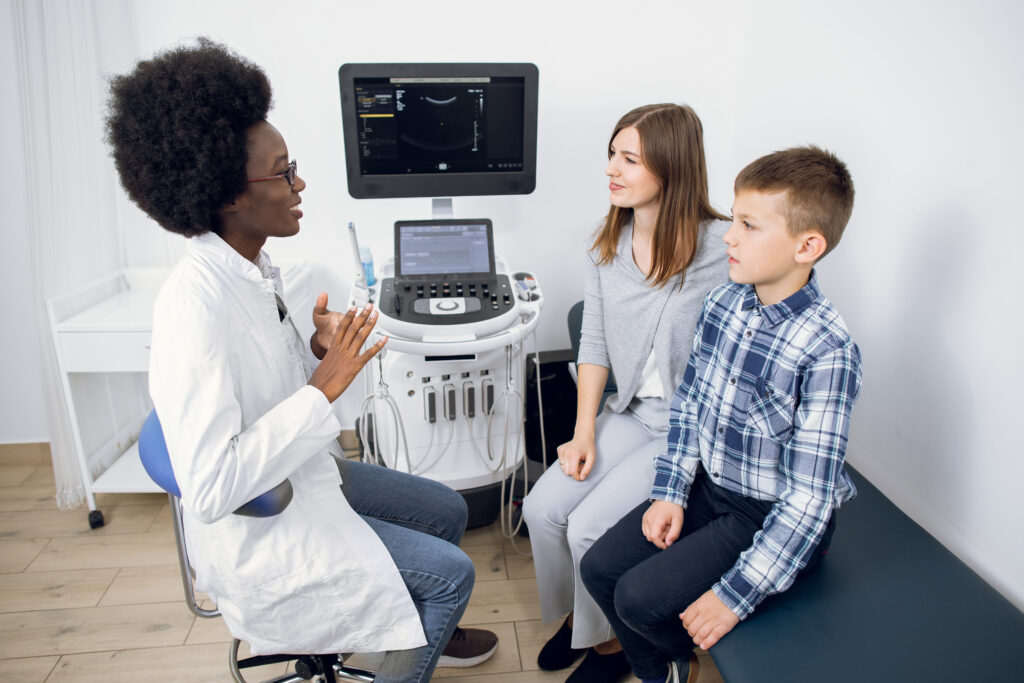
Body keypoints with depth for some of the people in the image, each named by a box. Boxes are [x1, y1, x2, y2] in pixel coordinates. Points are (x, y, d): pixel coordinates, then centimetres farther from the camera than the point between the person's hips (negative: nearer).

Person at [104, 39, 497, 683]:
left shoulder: (257, 267, -1)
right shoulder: (196, 306, -31)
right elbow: (210, 490, -32)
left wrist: (320, 350, -10)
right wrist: (325, 387, -30)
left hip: (305, 477, 9)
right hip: (257, 529, -9)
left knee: (448, 510, 18)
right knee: (450, 572, -5)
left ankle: (426, 631, 42)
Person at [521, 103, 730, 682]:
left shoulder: (719, 248, -19)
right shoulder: (607, 246, 2)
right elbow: (595, 342, 4)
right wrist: (585, 432, -2)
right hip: (629, 413, 6)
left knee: (590, 525, -15)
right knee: (543, 509, -6)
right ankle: (574, 614, 25)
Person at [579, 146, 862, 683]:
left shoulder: (826, 351, -26)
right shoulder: (722, 303, -5)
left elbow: (808, 499, -24)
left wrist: (737, 594, -23)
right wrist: (671, 492, -1)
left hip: (770, 518, -6)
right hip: (707, 486, 7)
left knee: (640, 598, -16)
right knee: (600, 567, 0)